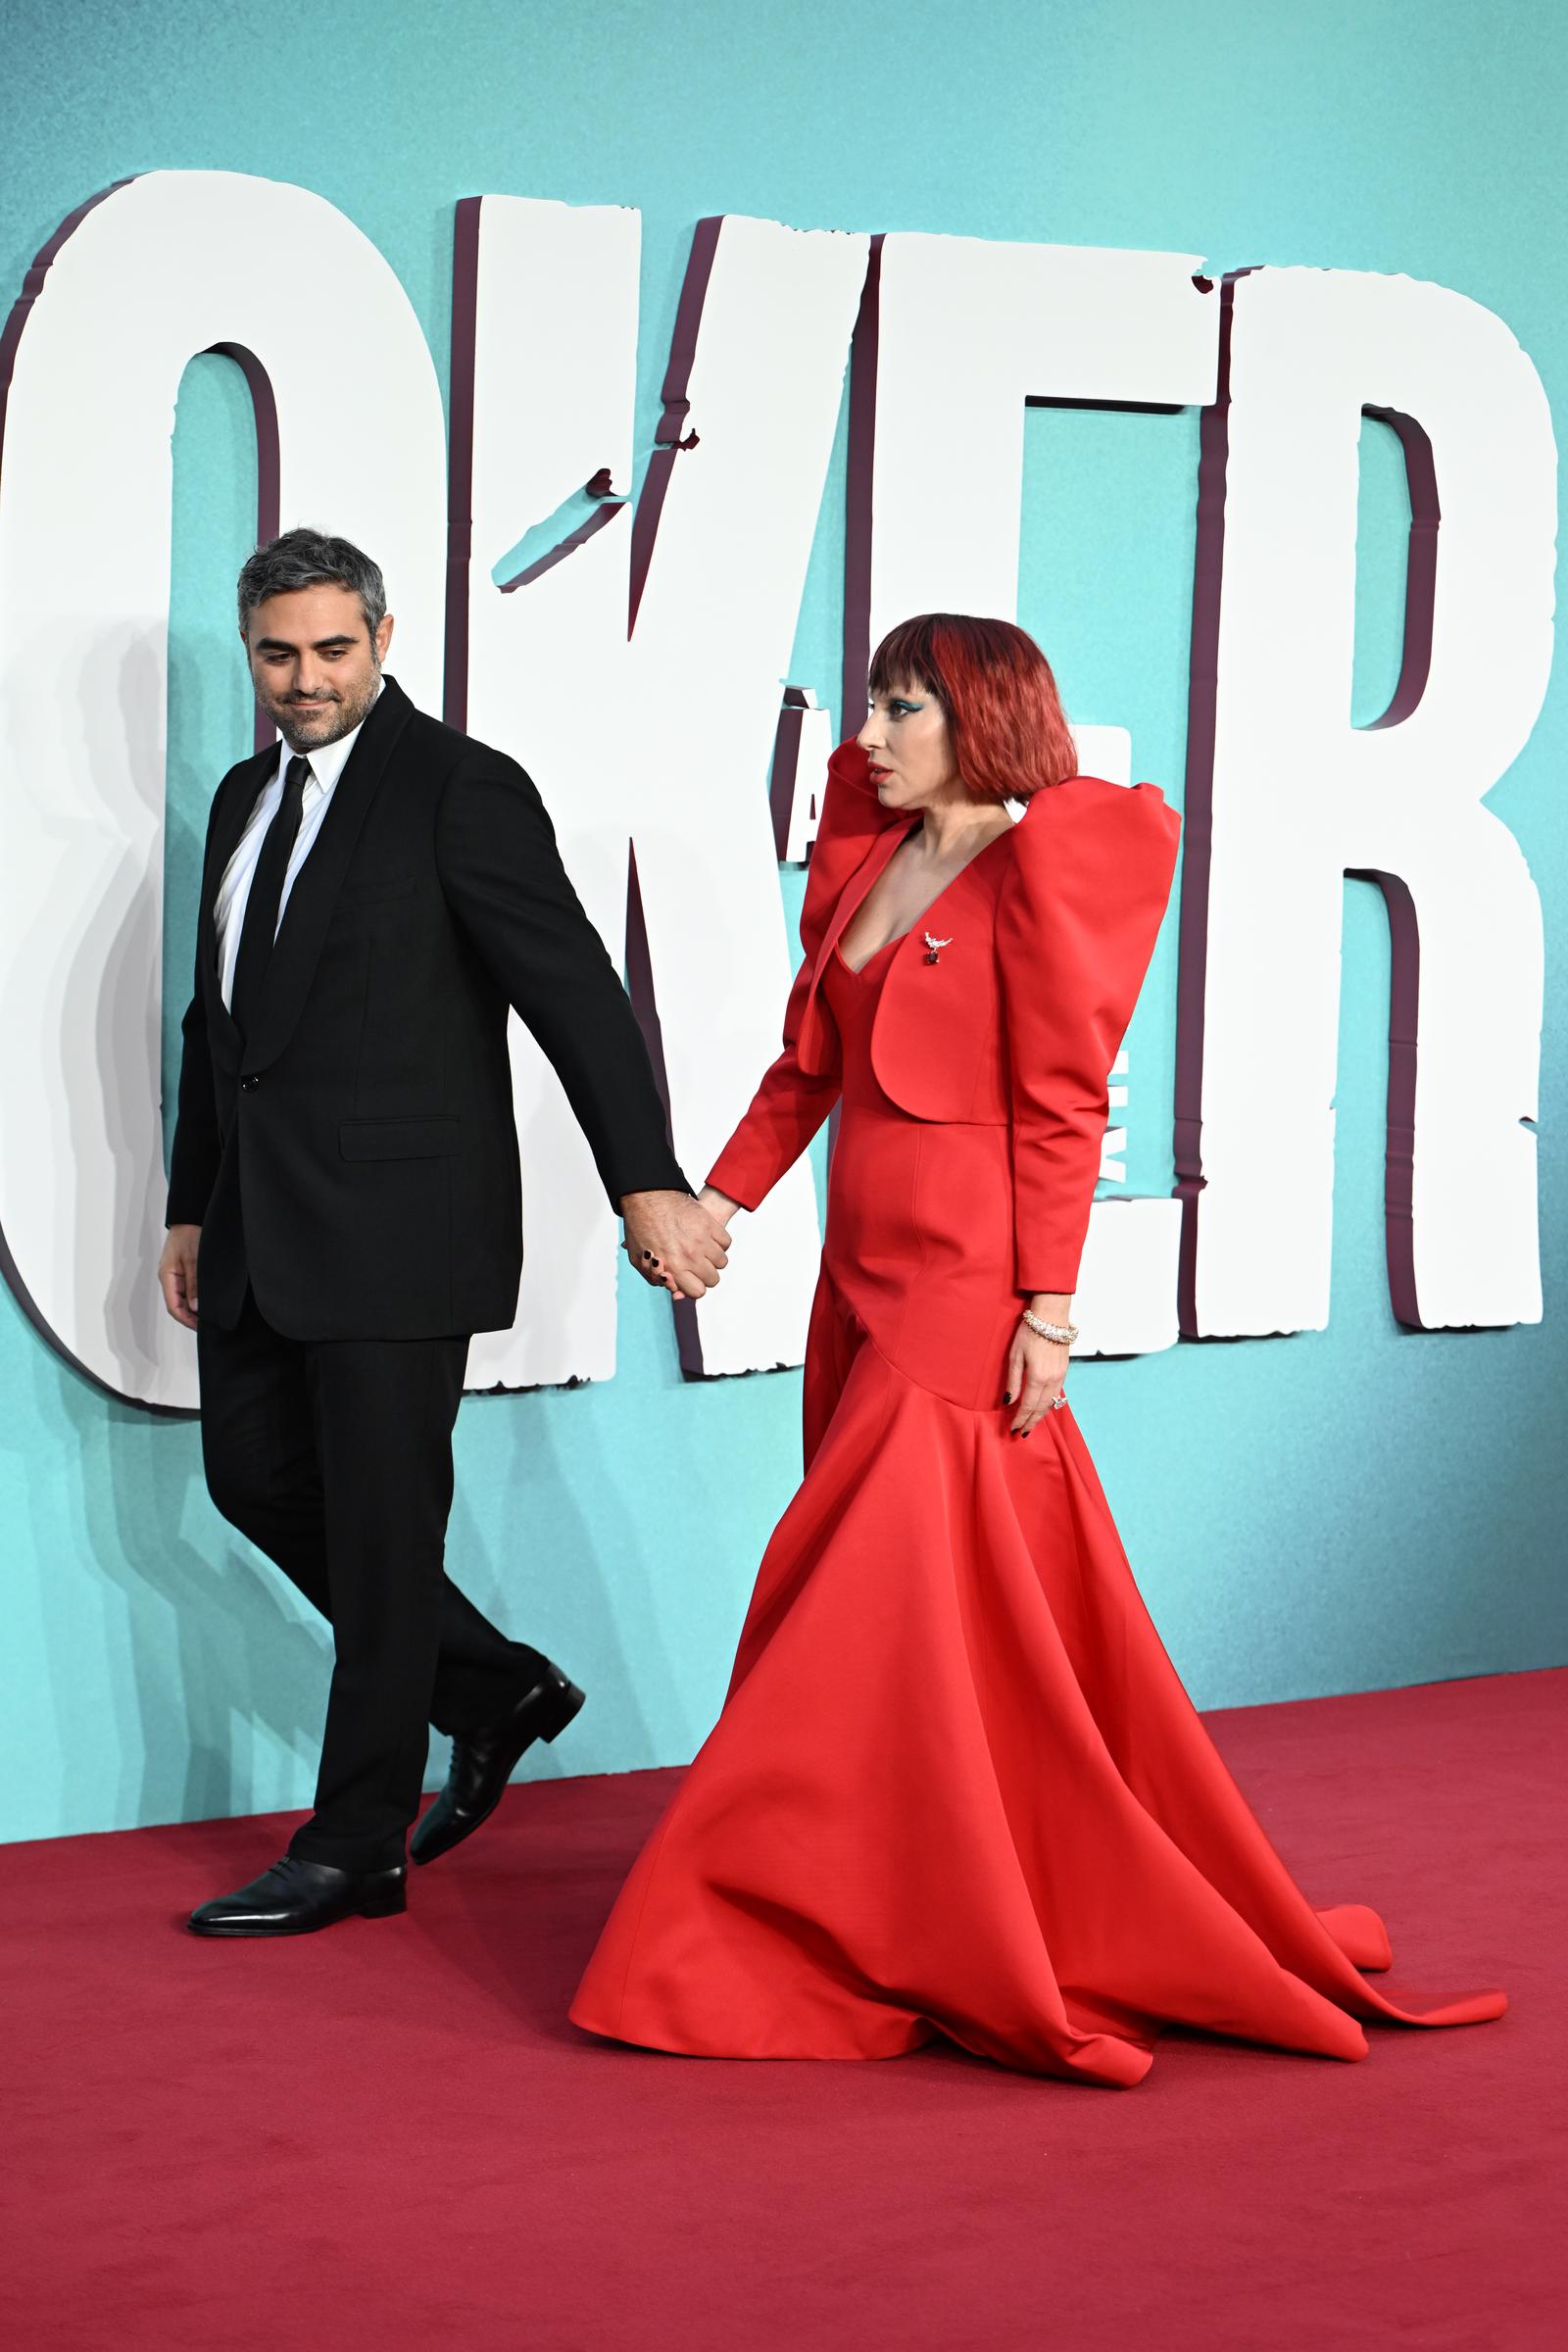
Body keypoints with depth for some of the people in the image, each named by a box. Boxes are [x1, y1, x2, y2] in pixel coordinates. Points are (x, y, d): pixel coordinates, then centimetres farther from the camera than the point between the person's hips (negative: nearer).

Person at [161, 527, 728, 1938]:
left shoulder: (461, 790, -10)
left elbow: (574, 988, -15)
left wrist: (647, 1185, -23)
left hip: (396, 1225, -8)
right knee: (256, 1478, 12)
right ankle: (495, 1690, 28)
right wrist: (193, 1209, 22)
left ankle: (355, 1852, 7)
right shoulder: (249, 797, 14)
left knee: (381, 1526, -1)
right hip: (263, 1228, 8)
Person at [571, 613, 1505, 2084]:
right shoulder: (867, 857, 14)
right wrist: (720, 1198, 8)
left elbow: (1062, 1107, -12)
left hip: (965, 1282, -8)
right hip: (865, 1270, 8)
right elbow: (808, 1063, 18)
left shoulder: (1039, 867, -9)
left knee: (883, 1603, -6)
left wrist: (1045, 1311, -15)